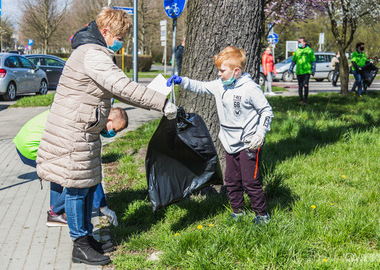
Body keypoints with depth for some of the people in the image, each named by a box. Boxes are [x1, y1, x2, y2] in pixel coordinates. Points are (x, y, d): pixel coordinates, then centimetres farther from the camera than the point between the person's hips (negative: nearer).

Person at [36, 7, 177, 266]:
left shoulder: (97, 53, 16)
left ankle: (87, 237, 29)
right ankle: (80, 247, 10)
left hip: (85, 132, 11)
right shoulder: (92, 55, -21)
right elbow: (124, 87, -29)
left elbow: (116, 89, 21)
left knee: (89, 185, 17)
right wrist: (163, 103, -25)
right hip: (73, 133, -11)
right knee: (78, 187, -1)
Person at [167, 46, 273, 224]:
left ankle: (262, 215, 14)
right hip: (230, 143, 7)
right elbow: (201, 87, 14)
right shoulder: (220, 85, 2)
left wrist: (260, 134, -19)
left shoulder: (250, 88, -17)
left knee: (250, 182, -2)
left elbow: (267, 111, -11)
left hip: (249, 144, -7)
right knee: (231, 181, 14)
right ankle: (237, 211, 31)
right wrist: (182, 81, 0)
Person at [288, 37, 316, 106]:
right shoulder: (297, 51, 13)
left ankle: (305, 100, -8)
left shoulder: (309, 50, 4)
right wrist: (290, 69, 13)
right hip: (298, 71, 4)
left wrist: (313, 70, -2)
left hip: (307, 71, -4)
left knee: (305, 85, -12)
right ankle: (301, 100, 19)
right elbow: (293, 61, 18)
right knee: (300, 86, 8)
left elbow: (313, 61, 5)